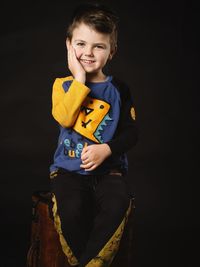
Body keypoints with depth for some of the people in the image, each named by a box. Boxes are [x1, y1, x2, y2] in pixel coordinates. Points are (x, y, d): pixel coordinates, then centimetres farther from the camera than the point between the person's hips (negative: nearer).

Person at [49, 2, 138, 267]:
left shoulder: (118, 89, 6)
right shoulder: (63, 84, 5)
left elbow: (131, 132, 4)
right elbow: (64, 118, -15)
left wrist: (105, 149, -13)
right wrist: (79, 79, -14)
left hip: (109, 167, 1)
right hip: (69, 167, 0)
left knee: (117, 205, -30)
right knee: (70, 210, -30)